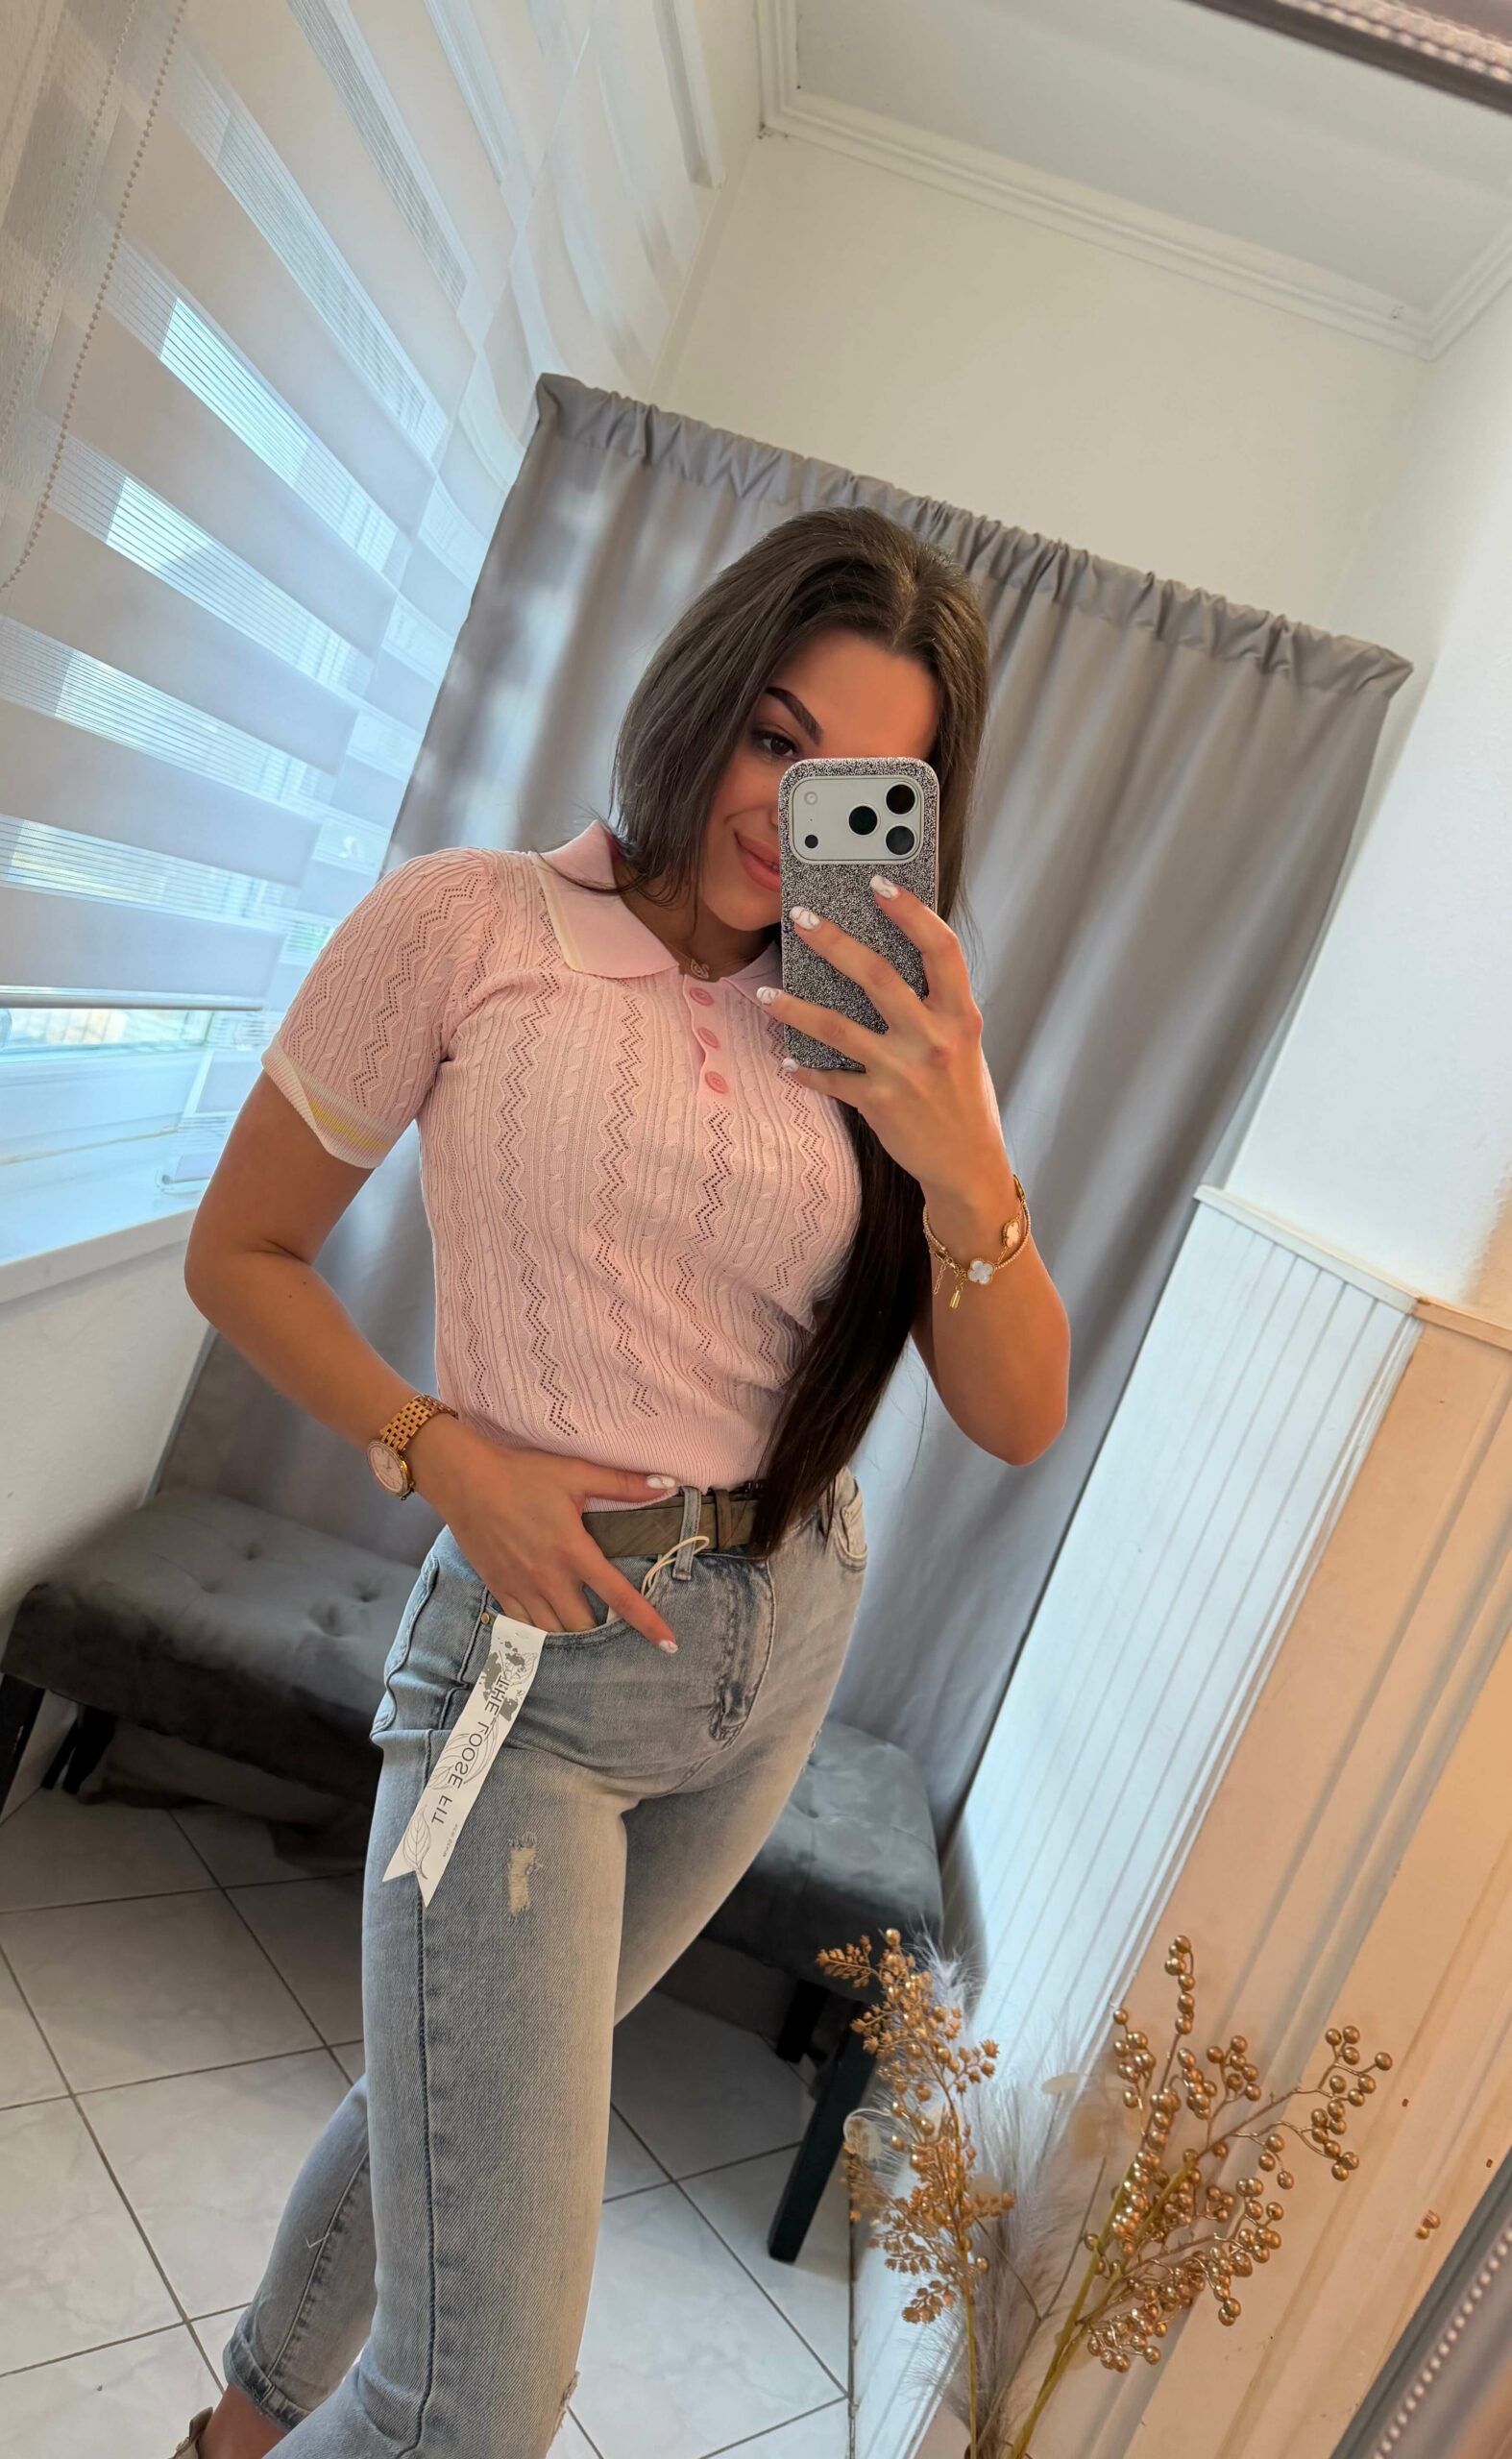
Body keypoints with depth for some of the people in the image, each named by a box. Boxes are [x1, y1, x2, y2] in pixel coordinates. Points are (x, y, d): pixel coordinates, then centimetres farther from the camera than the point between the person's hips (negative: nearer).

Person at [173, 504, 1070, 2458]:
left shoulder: (897, 1027, 2)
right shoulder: (469, 926, -10)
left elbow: (1018, 1419, -4)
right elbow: (240, 1252, -2)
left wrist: (962, 1161, -21)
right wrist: (451, 1461, -15)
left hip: (784, 1643, 5)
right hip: (538, 1651, -4)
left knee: (468, 2093, 24)